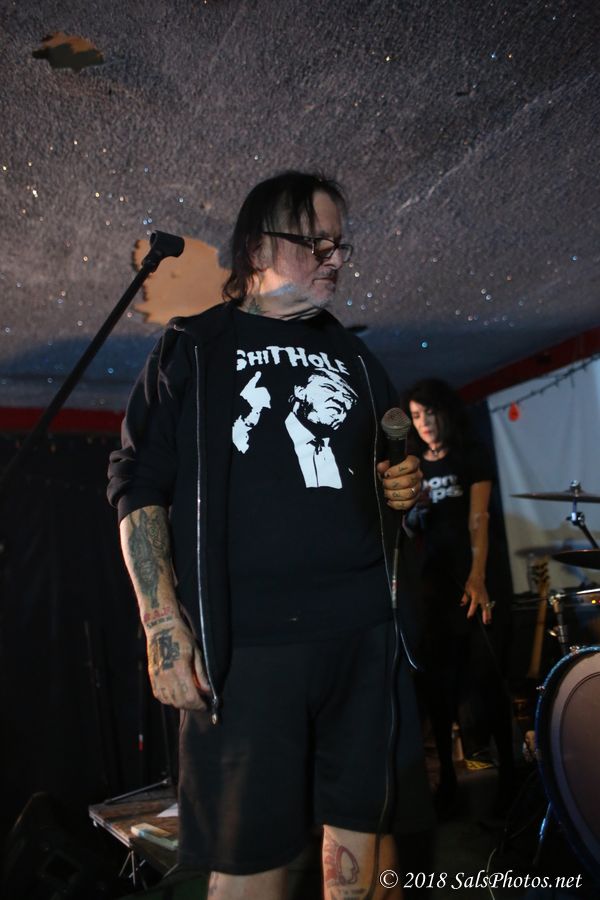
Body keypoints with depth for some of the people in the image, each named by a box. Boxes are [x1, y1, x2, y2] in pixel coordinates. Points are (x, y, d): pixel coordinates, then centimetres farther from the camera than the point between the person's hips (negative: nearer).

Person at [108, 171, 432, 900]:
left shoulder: (353, 357, 18)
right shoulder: (193, 350, 5)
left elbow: (391, 466, 29)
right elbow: (138, 486, -2)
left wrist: (406, 487, 4)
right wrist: (164, 629, -12)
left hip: (367, 631, 4)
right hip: (246, 642, -4)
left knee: (362, 840, 9)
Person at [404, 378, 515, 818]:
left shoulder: (472, 455, 0)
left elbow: (479, 518, -13)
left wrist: (477, 575, -25)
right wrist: (411, 505, -7)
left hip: (473, 580, -4)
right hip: (433, 583, 4)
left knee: (483, 679, -9)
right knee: (439, 682, 3)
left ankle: (509, 770, 5)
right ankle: (447, 775, 12)